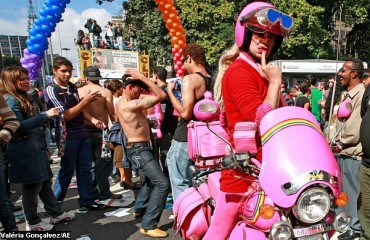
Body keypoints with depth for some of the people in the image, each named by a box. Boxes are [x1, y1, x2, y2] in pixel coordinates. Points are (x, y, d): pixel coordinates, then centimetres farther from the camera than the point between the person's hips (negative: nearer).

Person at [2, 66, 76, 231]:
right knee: (31, 186, 1)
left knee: (45, 182, 15)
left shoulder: (24, 98, 16)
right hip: (25, 151, -9)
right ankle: (32, 222, 16)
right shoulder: (11, 100, -13)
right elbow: (19, 126, -23)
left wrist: (48, 115, 8)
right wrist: (45, 115, -25)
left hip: (36, 148, 9)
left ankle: (56, 214, 26)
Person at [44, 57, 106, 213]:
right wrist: (85, 100, -21)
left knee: (85, 169, 10)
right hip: (67, 136, -7)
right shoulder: (51, 90, -13)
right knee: (67, 171, 2)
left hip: (83, 133, 7)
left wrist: (92, 119, 4)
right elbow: (67, 115, -19)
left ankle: (87, 201, 21)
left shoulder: (72, 86, 9)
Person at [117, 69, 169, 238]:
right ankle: (148, 225, -8)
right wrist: (141, 77, -23)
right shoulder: (129, 105, -23)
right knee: (162, 184, -14)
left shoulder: (122, 103, 8)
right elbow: (160, 96, -26)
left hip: (138, 148, 11)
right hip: (139, 149, -11)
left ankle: (139, 209, 43)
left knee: (151, 179, 29)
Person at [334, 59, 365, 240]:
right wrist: (332, 141, 8)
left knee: (350, 191, 4)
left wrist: (340, 143, -9)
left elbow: (356, 129, -21)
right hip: (341, 151, 9)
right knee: (340, 189, 20)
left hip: (351, 153, -9)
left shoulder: (362, 94, -16)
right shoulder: (346, 94, 14)